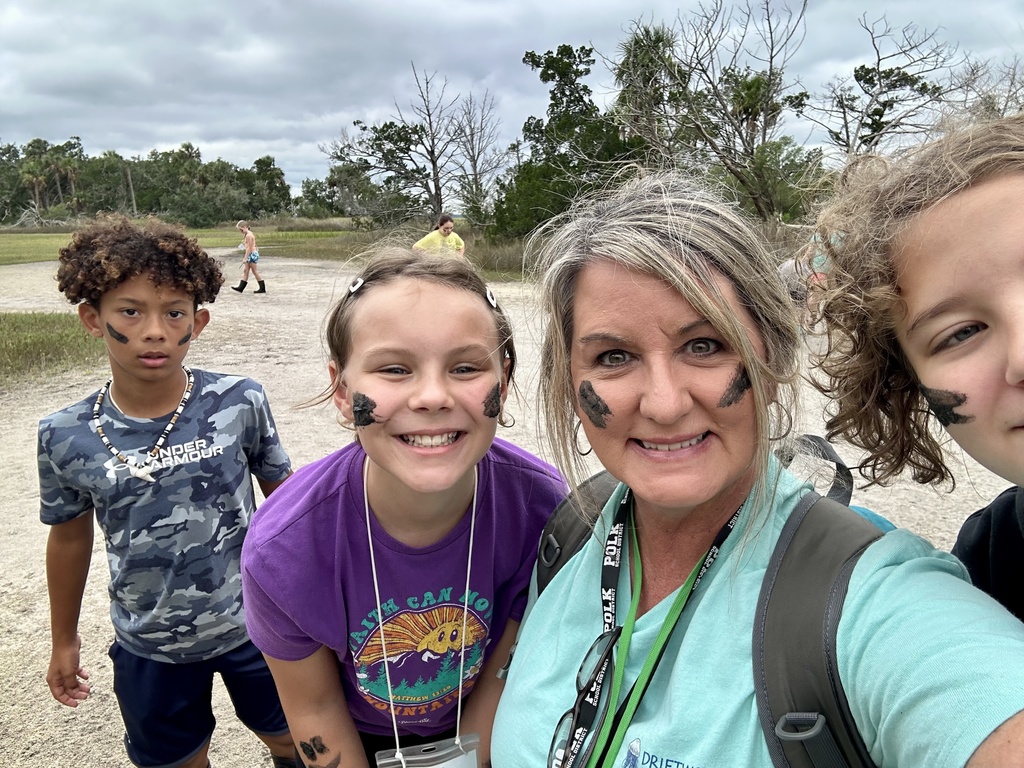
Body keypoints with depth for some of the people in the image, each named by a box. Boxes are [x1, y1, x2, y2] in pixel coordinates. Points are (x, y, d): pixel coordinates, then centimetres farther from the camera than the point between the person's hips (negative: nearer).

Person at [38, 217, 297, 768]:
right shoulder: (66, 436, -12)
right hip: (148, 650, 1)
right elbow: (70, 536, 4)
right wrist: (64, 640, 14)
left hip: (253, 627, -1)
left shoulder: (240, 403, -17)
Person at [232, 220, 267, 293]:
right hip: (251, 255, 10)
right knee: (245, 271, 12)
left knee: (255, 272, -4)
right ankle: (240, 287, 16)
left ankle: (262, 288, 1)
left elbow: (249, 248, -20)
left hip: (252, 254, -10)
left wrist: (245, 258, -20)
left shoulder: (248, 235, -17)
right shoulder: (248, 234, 13)